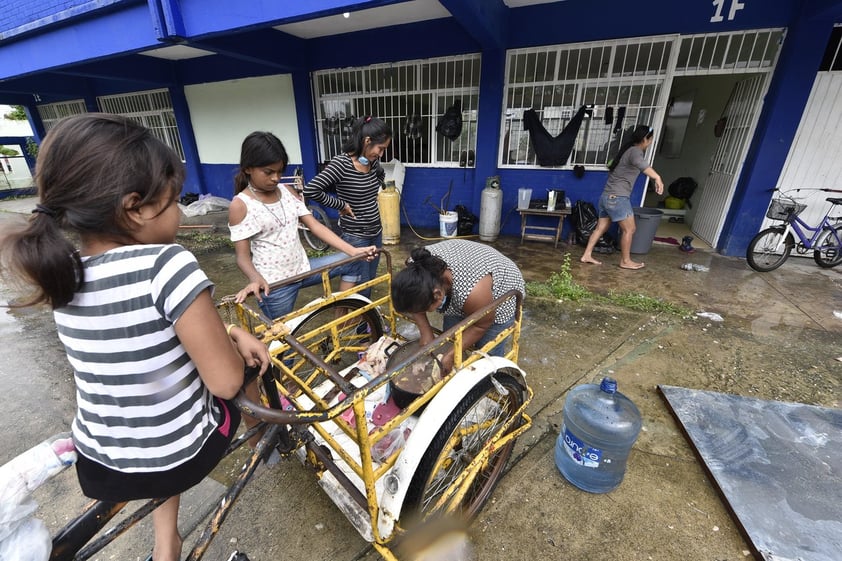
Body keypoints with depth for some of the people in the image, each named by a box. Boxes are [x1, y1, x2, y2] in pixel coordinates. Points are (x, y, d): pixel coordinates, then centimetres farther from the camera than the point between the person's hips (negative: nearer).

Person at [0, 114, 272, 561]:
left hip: (99, 466, 5)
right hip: (180, 459, -4)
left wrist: (230, 333, -1)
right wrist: (235, 344, -5)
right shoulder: (166, 264, -28)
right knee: (250, 360, 16)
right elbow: (227, 382, -24)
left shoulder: (63, 274, -6)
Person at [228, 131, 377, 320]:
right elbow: (243, 255, -12)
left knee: (352, 261, 2)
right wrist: (256, 279, -35)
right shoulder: (240, 205, -11)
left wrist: (353, 250, -10)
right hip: (274, 284, -5)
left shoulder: (287, 192, 4)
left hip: (302, 269, 6)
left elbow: (315, 225, -1)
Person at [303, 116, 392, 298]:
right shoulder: (341, 163, -20)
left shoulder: (373, 162, 2)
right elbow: (310, 190, -27)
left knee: (370, 281, 19)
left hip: (375, 232, 7)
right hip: (355, 236, -7)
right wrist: (340, 204, -16)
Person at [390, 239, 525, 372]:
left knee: (488, 353, 1)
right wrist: (425, 331, -16)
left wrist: (450, 355, -20)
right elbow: (413, 302, -9)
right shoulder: (416, 266, -27)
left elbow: (481, 325, -23)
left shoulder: (471, 291, -42)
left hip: (500, 292, -5)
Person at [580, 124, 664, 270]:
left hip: (607, 196, 9)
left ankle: (586, 255, 12)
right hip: (617, 198, -9)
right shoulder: (635, 151, -11)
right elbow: (639, 162, -37)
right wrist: (657, 177, -48)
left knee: (601, 227, 12)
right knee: (629, 229, 1)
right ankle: (625, 261, 11)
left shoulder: (627, 149, 18)